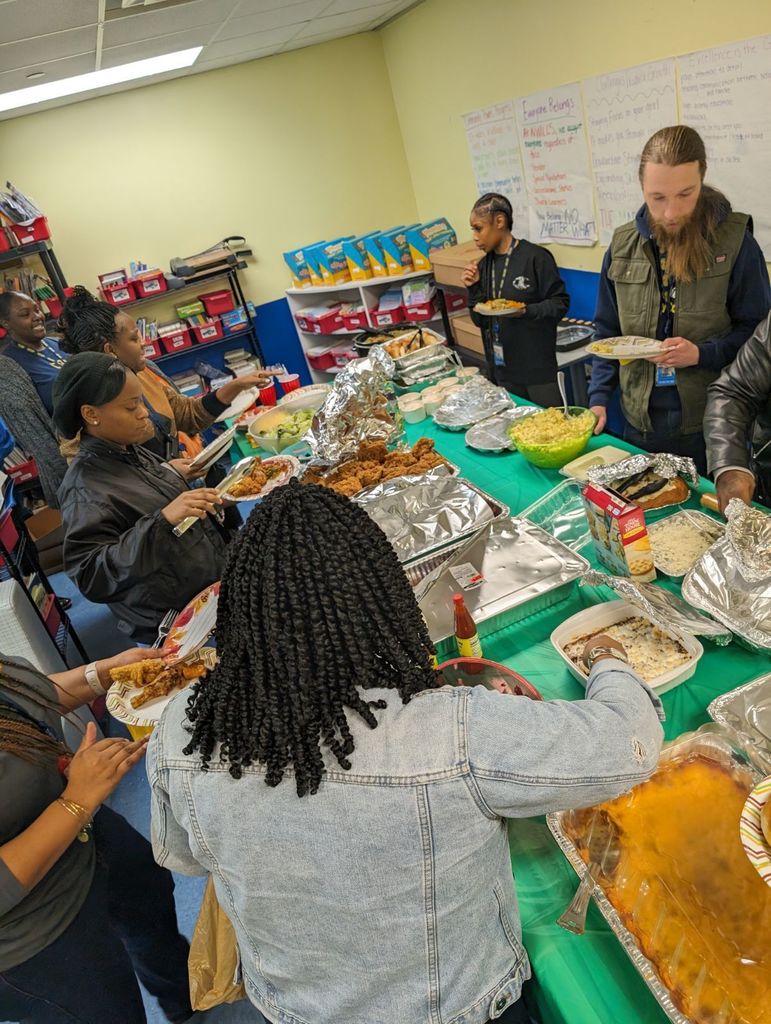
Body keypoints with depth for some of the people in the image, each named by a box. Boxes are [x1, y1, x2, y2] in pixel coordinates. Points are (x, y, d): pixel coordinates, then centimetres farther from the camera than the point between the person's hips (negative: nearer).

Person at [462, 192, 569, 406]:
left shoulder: (535, 257, -10)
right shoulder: (484, 265, 8)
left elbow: (560, 303, -8)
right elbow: (480, 321, 10)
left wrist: (527, 311, -23)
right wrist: (473, 288, -5)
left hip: (537, 366, -5)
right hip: (502, 367, 5)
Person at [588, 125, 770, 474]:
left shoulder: (734, 241, -8)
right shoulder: (623, 245, 1)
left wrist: (703, 354, -20)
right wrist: (599, 398, -1)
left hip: (711, 424, -3)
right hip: (640, 423, 3)